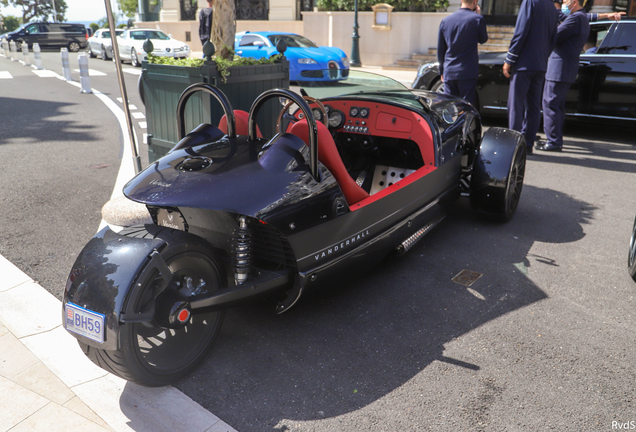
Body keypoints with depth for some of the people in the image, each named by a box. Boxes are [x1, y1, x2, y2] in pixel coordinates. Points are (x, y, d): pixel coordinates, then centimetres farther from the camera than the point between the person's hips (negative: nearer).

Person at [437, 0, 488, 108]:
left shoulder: (445, 20, 7)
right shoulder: (477, 19, -6)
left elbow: (440, 50, 12)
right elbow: (483, 39, 11)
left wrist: (442, 71, 22)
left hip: (449, 73, 4)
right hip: (468, 73, -4)